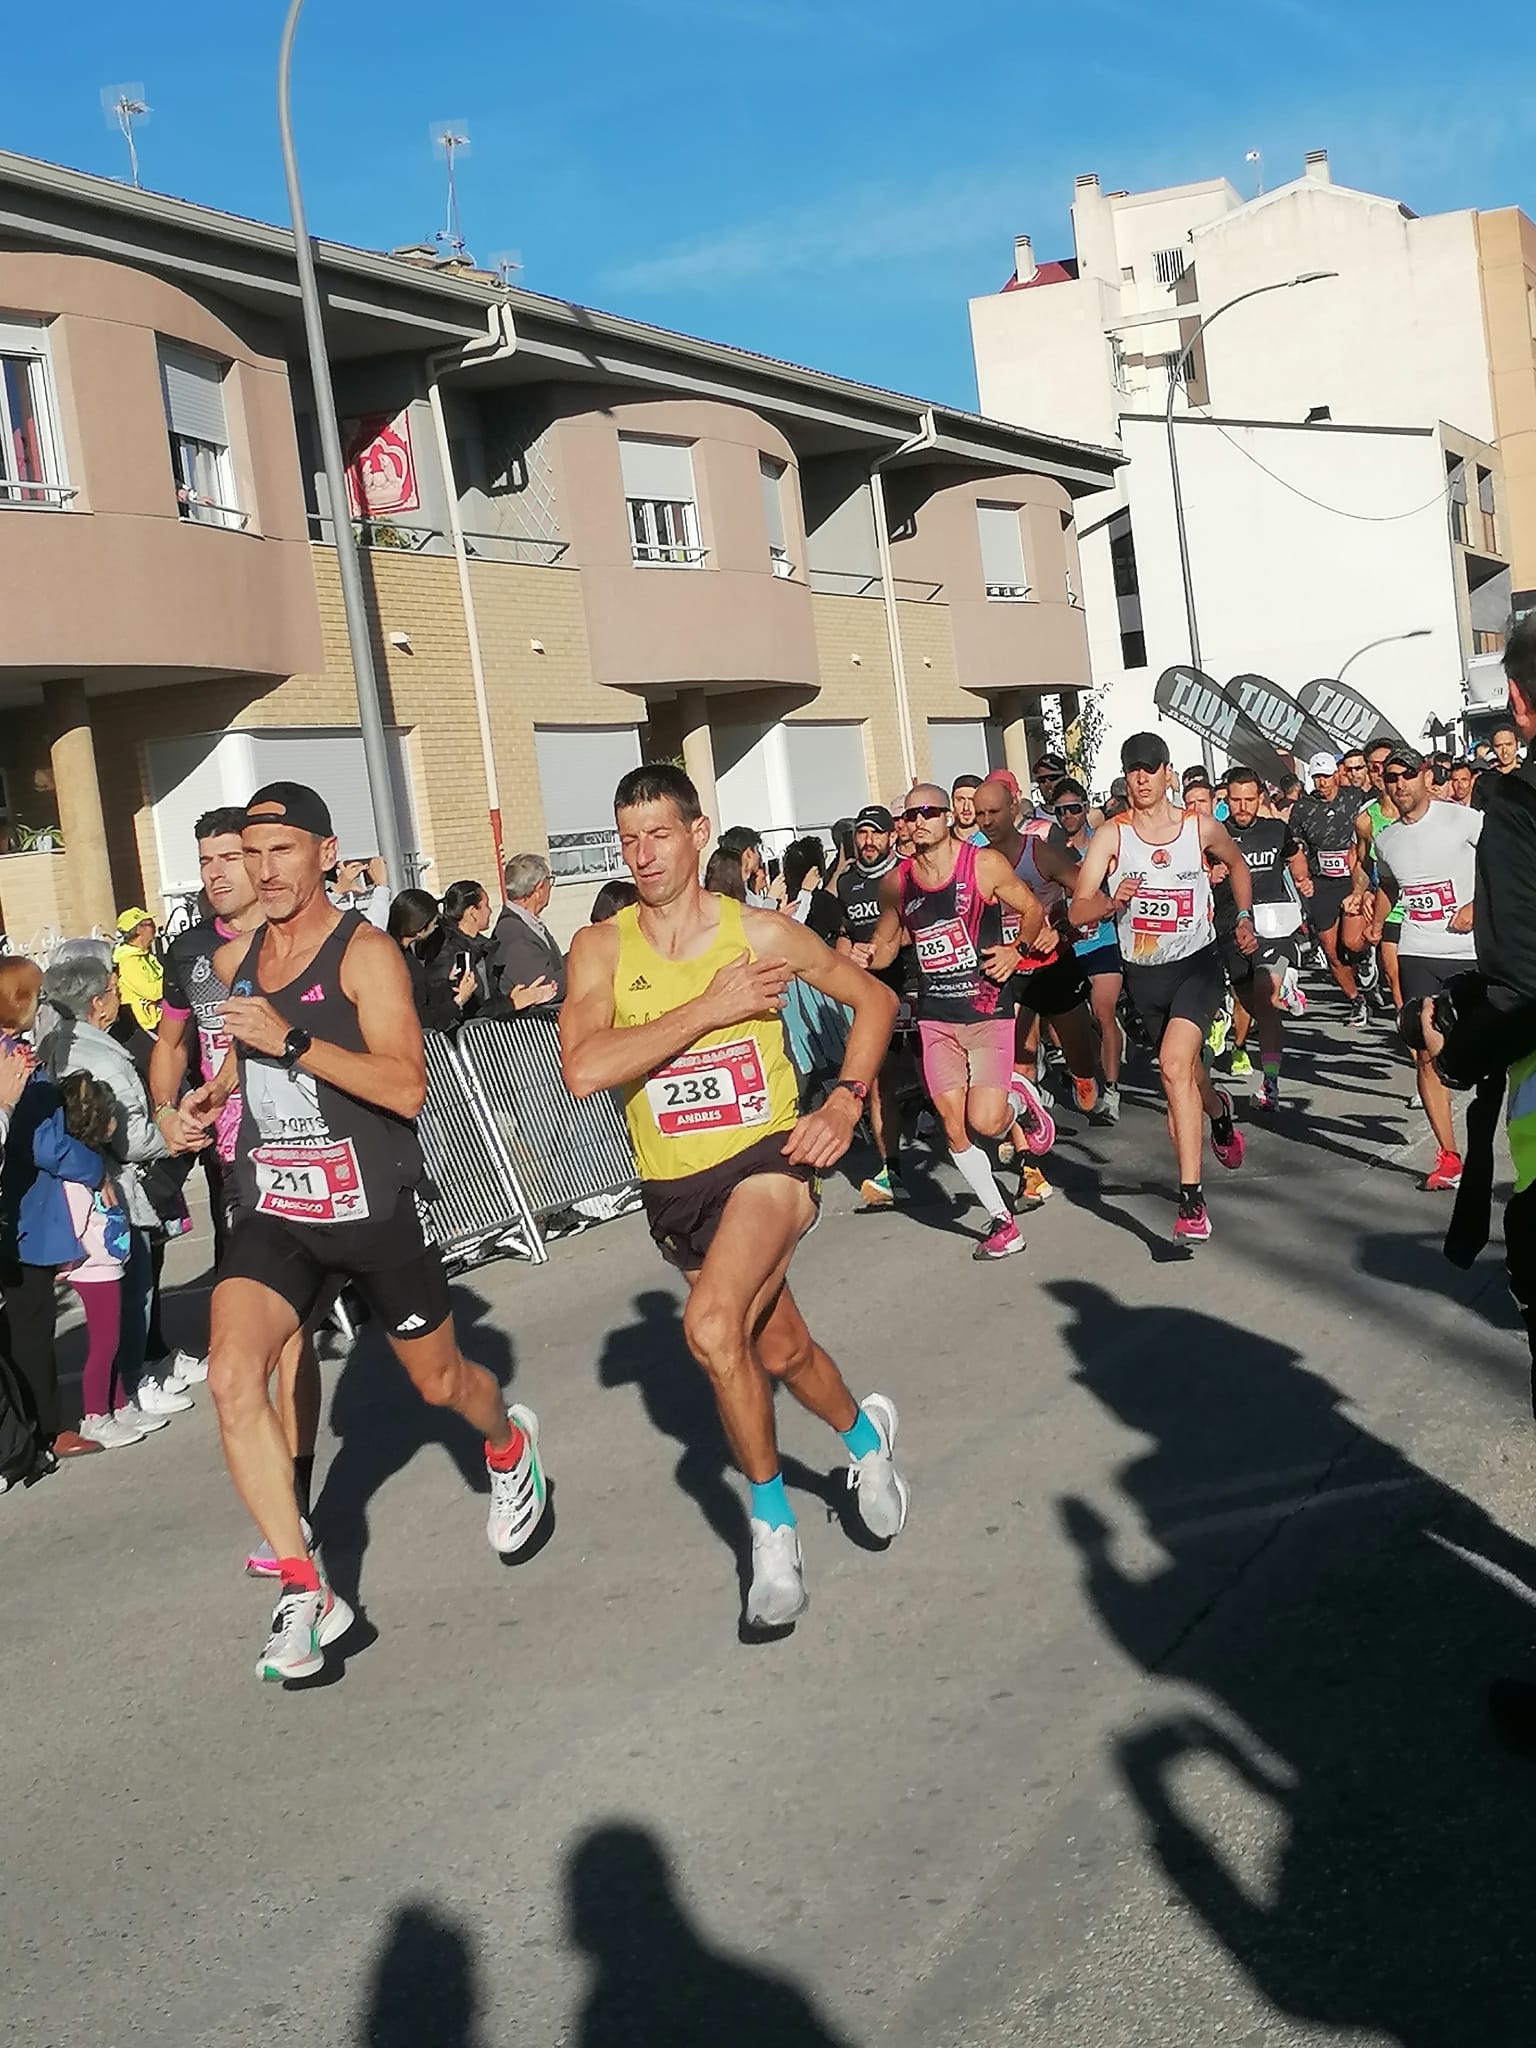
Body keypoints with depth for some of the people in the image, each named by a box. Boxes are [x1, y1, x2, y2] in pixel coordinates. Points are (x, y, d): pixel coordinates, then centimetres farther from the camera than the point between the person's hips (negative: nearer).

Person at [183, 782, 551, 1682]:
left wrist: (292, 1042, -29)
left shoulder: (366, 952, -12)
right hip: (275, 1214, 4)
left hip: (374, 1209, -4)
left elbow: (407, 1088, -23)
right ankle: (305, 1592, -11)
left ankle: (510, 1445, 51)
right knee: (233, 1378, -19)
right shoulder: (234, 961, 7)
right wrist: (227, 1082, 10)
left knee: (439, 1381, 14)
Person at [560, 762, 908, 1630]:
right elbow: (583, 1070, -22)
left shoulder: (761, 932, -6)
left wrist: (845, 1103, -6)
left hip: (770, 1156, -3)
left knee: (714, 1326, -28)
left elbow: (874, 997, 8)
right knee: (779, 1349, 20)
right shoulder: (602, 948, -6)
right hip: (676, 1186, 3)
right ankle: (865, 1432, 54)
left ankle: (773, 1525, -6)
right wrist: (710, 1008, -23)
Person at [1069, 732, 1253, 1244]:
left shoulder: (1203, 828, -3)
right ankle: (1219, 1110, 59)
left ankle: (1191, 1198, -23)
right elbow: (1078, 911, -11)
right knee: (1184, 1070, 20)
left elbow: (1236, 864, 20)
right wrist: (1112, 902, -31)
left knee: (1174, 1066, -25)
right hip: (1144, 972, 3)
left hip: (1197, 965, -3)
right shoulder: (1110, 836, -6)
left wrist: (1244, 919, 11)